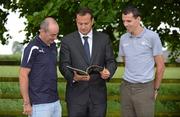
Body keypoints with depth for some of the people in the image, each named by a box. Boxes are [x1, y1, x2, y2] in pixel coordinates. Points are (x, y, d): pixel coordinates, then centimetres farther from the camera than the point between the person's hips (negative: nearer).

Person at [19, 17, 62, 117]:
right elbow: (23, 76, -12)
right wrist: (26, 103, -14)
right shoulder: (32, 48, -12)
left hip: (55, 101, 7)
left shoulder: (53, 46, 10)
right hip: (39, 104, -7)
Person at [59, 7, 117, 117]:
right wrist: (73, 77, -24)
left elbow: (111, 61, 6)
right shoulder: (67, 40, 2)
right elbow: (64, 64, -3)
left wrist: (108, 71, -17)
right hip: (76, 94, -1)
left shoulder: (104, 38, 7)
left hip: (98, 93, 1)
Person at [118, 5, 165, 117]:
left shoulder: (152, 36, -8)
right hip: (126, 87, 4)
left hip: (144, 88, -4)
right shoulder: (123, 38, 6)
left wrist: (156, 89, 2)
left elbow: (160, 66, -2)